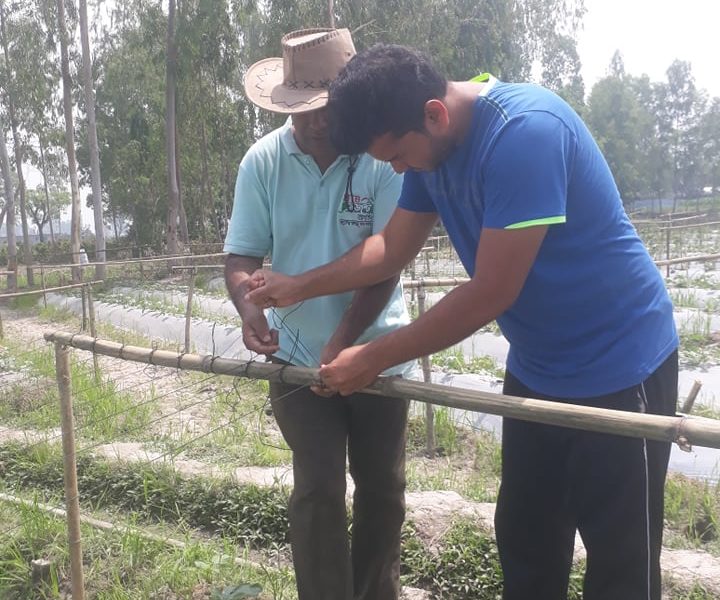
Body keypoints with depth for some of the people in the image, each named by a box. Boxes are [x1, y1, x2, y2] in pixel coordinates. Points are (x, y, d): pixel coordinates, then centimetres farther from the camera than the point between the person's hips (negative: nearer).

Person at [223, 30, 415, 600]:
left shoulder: (384, 156, -14)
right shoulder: (263, 161, -7)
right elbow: (242, 255, -6)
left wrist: (342, 344, -26)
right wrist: (249, 308, -28)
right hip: (297, 356, 0)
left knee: (382, 489, 13)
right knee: (318, 490, -3)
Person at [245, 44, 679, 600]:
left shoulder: (526, 130, -28)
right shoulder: (429, 141, -2)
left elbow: (490, 295, -27)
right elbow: (393, 247, 10)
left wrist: (373, 358, -17)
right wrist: (298, 286, 4)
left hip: (617, 368, -7)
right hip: (536, 368, 8)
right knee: (523, 542, 14)